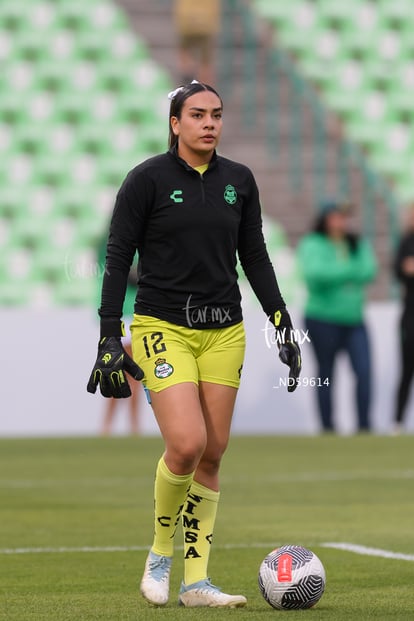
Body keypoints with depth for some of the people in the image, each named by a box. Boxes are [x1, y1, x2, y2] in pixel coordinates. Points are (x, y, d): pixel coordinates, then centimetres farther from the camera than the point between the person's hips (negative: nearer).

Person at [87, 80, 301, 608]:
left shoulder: (239, 181, 7)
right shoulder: (147, 179, -6)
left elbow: (255, 257, 16)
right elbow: (118, 257, -4)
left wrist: (281, 322, 8)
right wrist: (109, 336, -10)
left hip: (223, 331, 5)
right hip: (162, 327, -4)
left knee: (212, 454, 2)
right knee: (187, 444, -19)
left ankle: (196, 581, 9)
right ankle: (160, 554, 5)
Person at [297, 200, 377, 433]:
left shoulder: (359, 245, 11)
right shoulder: (312, 245, -2)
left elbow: (368, 272, -5)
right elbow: (314, 271, -20)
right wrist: (350, 270, -17)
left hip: (354, 319, 3)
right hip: (323, 319, -3)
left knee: (365, 370, -11)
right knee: (326, 375, 4)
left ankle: (364, 425, -8)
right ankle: (327, 426, 11)